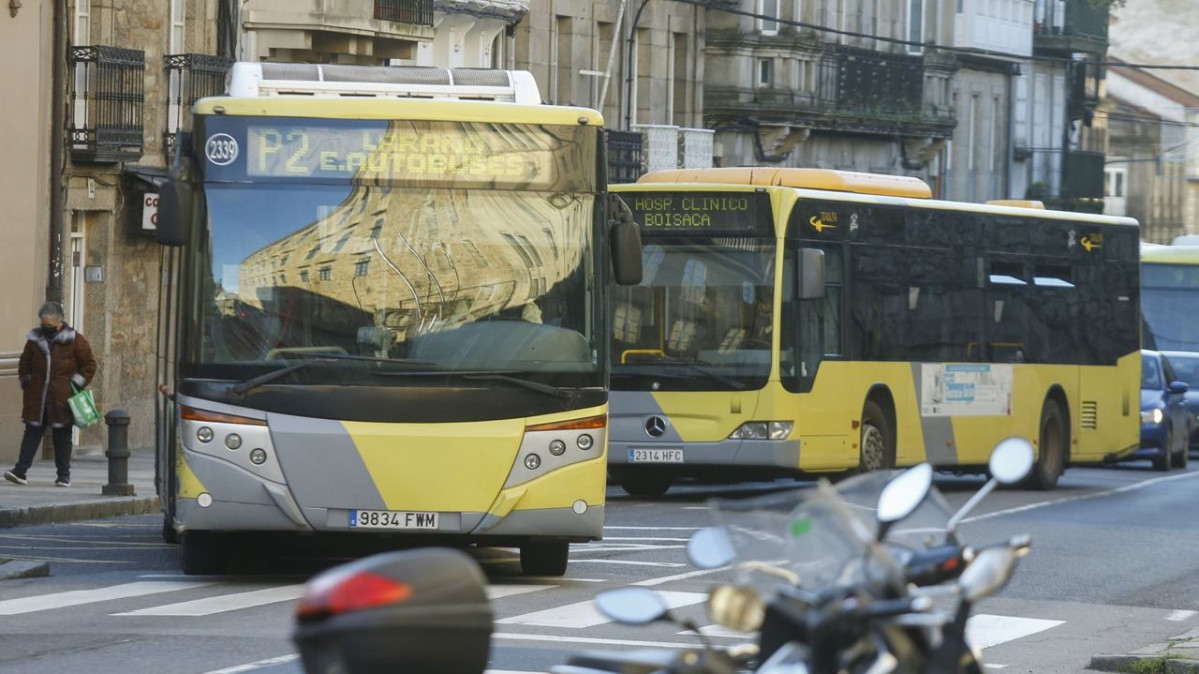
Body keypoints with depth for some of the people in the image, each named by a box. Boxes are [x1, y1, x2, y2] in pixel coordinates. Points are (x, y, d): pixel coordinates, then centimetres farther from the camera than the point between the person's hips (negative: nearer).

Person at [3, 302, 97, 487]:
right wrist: (25, 381, 11)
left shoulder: (74, 340, -2)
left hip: (62, 399, -3)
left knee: (62, 437, 4)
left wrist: (78, 383, -4)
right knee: (32, 433, -1)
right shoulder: (35, 339, 9)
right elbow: (25, 362, 23)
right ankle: (20, 471, -6)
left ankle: (64, 475, 12)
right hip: (37, 398, 3)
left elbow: (89, 364, 4)